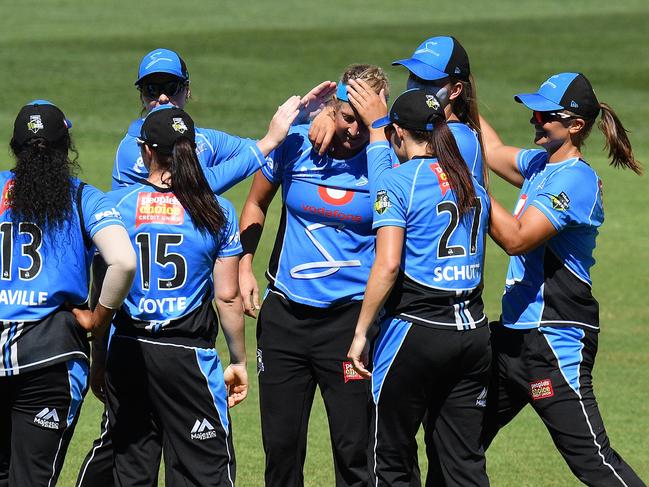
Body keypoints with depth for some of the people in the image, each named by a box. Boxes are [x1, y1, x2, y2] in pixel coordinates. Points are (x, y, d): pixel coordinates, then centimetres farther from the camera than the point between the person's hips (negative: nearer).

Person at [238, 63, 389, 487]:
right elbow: (256, 203, 16)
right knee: (281, 444, 8)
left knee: (355, 450, -5)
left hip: (350, 318, -3)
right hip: (285, 314, 3)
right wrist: (244, 267, 7)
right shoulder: (294, 144, -1)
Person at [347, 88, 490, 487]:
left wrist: (361, 331, -11)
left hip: (416, 329, -6)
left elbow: (388, 264, -17)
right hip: (473, 329, 6)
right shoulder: (473, 184, 13)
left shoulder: (398, 181, -8)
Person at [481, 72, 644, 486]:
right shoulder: (540, 165, 12)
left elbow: (517, 238, -24)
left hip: (556, 338, -10)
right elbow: (494, 151, 31)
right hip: (516, 332, 10)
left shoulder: (575, 179, -16)